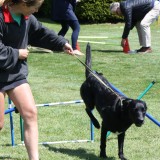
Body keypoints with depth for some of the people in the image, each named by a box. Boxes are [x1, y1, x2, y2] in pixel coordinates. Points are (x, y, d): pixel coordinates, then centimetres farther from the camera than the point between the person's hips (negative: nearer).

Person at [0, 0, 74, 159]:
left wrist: (62, 43, 24)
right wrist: (17, 54, -15)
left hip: (17, 74, 7)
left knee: (31, 113, -2)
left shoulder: (27, 18, 1)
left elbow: (41, 33, 22)